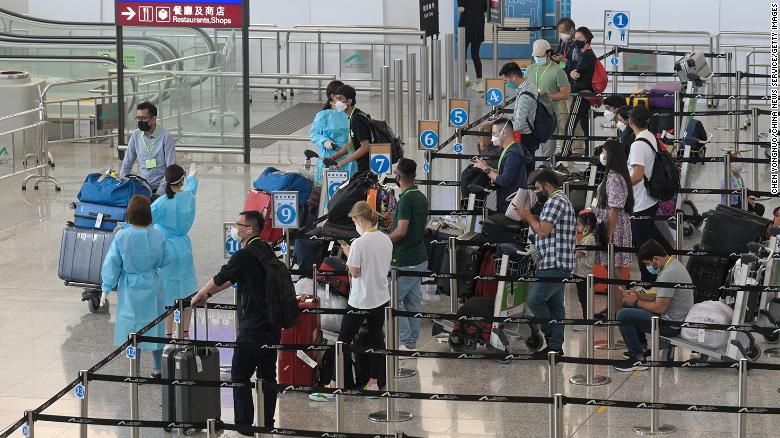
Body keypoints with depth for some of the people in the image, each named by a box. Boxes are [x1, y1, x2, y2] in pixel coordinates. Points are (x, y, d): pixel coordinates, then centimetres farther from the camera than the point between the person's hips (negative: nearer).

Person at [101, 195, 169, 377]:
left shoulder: (121, 237, -16)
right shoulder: (158, 236, -12)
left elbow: (112, 265, -8)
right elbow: (165, 261, 1)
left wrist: (107, 288, 4)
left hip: (130, 289, -2)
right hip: (152, 288, 2)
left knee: (131, 327, 9)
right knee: (154, 326, 16)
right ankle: (157, 368, 24)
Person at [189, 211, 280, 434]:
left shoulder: (244, 255, -16)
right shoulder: (266, 250, 12)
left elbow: (219, 279, -5)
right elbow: (231, 279, 21)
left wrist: (199, 296, 13)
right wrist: (209, 294, 26)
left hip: (253, 328, -8)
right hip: (272, 326, 8)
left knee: (240, 376, 2)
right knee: (268, 375, 12)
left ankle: (244, 423, 3)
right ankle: (267, 422, 16)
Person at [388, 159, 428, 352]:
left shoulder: (406, 199, -20)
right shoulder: (421, 197, 9)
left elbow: (401, 231, -26)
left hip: (405, 261, -9)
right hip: (419, 258, 9)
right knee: (413, 300, 13)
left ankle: (406, 342, -4)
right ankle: (412, 342, 17)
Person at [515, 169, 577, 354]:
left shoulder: (555, 201, -12)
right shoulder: (563, 200, 23)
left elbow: (543, 231, -19)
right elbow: (542, 232, 24)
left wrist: (528, 216, -3)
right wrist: (528, 217, 15)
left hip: (553, 264, -11)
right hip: (559, 264, 11)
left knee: (535, 300, -10)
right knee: (555, 305, 9)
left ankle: (550, 336, -1)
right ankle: (555, 345, 9)